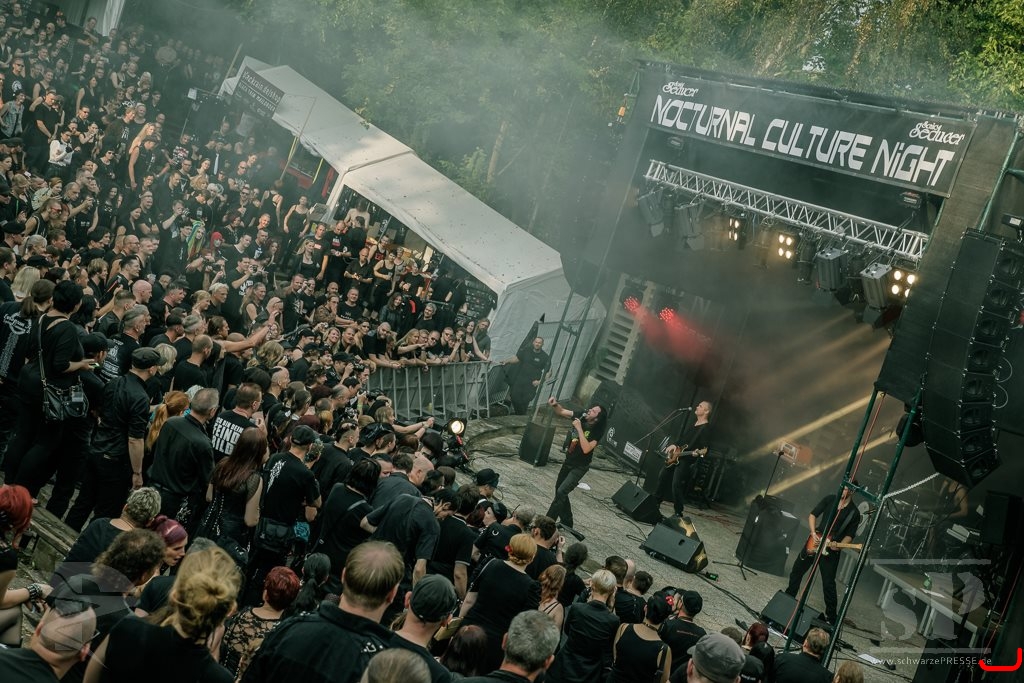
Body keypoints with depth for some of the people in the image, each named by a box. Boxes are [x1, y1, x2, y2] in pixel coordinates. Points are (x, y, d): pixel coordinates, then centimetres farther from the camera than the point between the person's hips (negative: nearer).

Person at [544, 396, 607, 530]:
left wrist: (579, 428, -34)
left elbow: (586, 449, -35)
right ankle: (566, 521, 33)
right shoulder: (581, 416, -10)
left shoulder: (597, 431, -24)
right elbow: (561, 411, -3)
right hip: (568, 461, 7)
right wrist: (554, 405, -25)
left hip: (579, 467, -7)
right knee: (559, 490, 18)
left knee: (561, 492, -14)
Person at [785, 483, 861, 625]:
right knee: (796, 570, 15)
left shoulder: (854, 513, -6)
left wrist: (839, 545, -21)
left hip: (831, 551, -4)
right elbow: (813, 515, 3)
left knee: (828, 584, -4)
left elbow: (849, 535, -3)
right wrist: (813, 533, -10)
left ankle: (831, 618, 6)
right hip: (814, 544, 4)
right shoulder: (829, 500, 1)